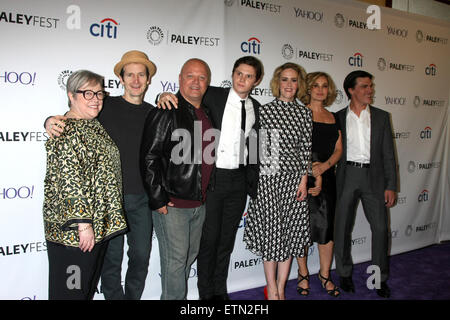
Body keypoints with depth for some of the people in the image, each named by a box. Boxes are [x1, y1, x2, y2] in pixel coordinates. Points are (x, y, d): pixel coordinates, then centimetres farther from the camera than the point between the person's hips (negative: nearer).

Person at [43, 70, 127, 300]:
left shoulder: (95, 125, 12)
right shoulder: (65, 130, -16)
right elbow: (69, 180, -22)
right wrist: (83, 223, -24)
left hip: (98, 224, 9)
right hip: (73, 229, -9)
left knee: (90, 284, 21)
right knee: (71, 289, 7)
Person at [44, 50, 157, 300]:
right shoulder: (106, 106, -4)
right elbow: (69, 121, -3)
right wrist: (51, 121, -22)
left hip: (143, 198, 3)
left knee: (141, 257, 13)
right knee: (111, 259, 6)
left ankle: (133, 297, 34)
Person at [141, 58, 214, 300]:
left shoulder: (208, 114, 12)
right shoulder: (166, 112, -10)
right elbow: (149, 159, -14)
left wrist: (204, 194, 15)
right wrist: (158, 200, -16)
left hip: (199, 203, 7)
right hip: (172, 203, -7)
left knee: (190, 256, 18)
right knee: (176, 259, 0)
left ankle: (175, 294, 36)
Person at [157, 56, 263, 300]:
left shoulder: (256, 108, 9)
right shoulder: (213, 96, -5)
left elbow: (253, 145, 14)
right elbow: (184, 97, -2)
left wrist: (253, 179, 11)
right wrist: (165, 95, -25)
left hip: (239, 179, 4)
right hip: (212, 177, -4)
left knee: (227, 238, 15)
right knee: (209, 237, 5)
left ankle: (220, 290, 32)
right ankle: (206, 293, 25)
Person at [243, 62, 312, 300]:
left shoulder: (304, 113, 8)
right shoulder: (264, 110, 0)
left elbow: (306, 148, 7)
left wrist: (304, 180, 0)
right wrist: (254, 179, -2)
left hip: (295, 178, 3)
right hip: (269, 177, -3)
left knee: (291, 231, 7)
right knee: (271, 229, 2)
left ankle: (281, 289, 22)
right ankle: (271, 289, 19)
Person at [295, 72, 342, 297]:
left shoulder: (333, 118, 14)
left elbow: (338, 149, 11)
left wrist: (325, 165, -8)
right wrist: (313, 177, -12)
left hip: (327, 177, 5)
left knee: (327, 226, 6)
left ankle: (325, 275, 21)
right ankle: (303, 274, 19)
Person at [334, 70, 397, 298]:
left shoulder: (381, 117, 8)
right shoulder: (338, 117, 4)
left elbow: (388, 153, 5)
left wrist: (391, 185, -1)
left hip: (373, 176, 1)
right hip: (347, 175, -1)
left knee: (380, 227, 1)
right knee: (342, 227, 5)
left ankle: (380, 278, 18)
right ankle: (345, 274, 23)